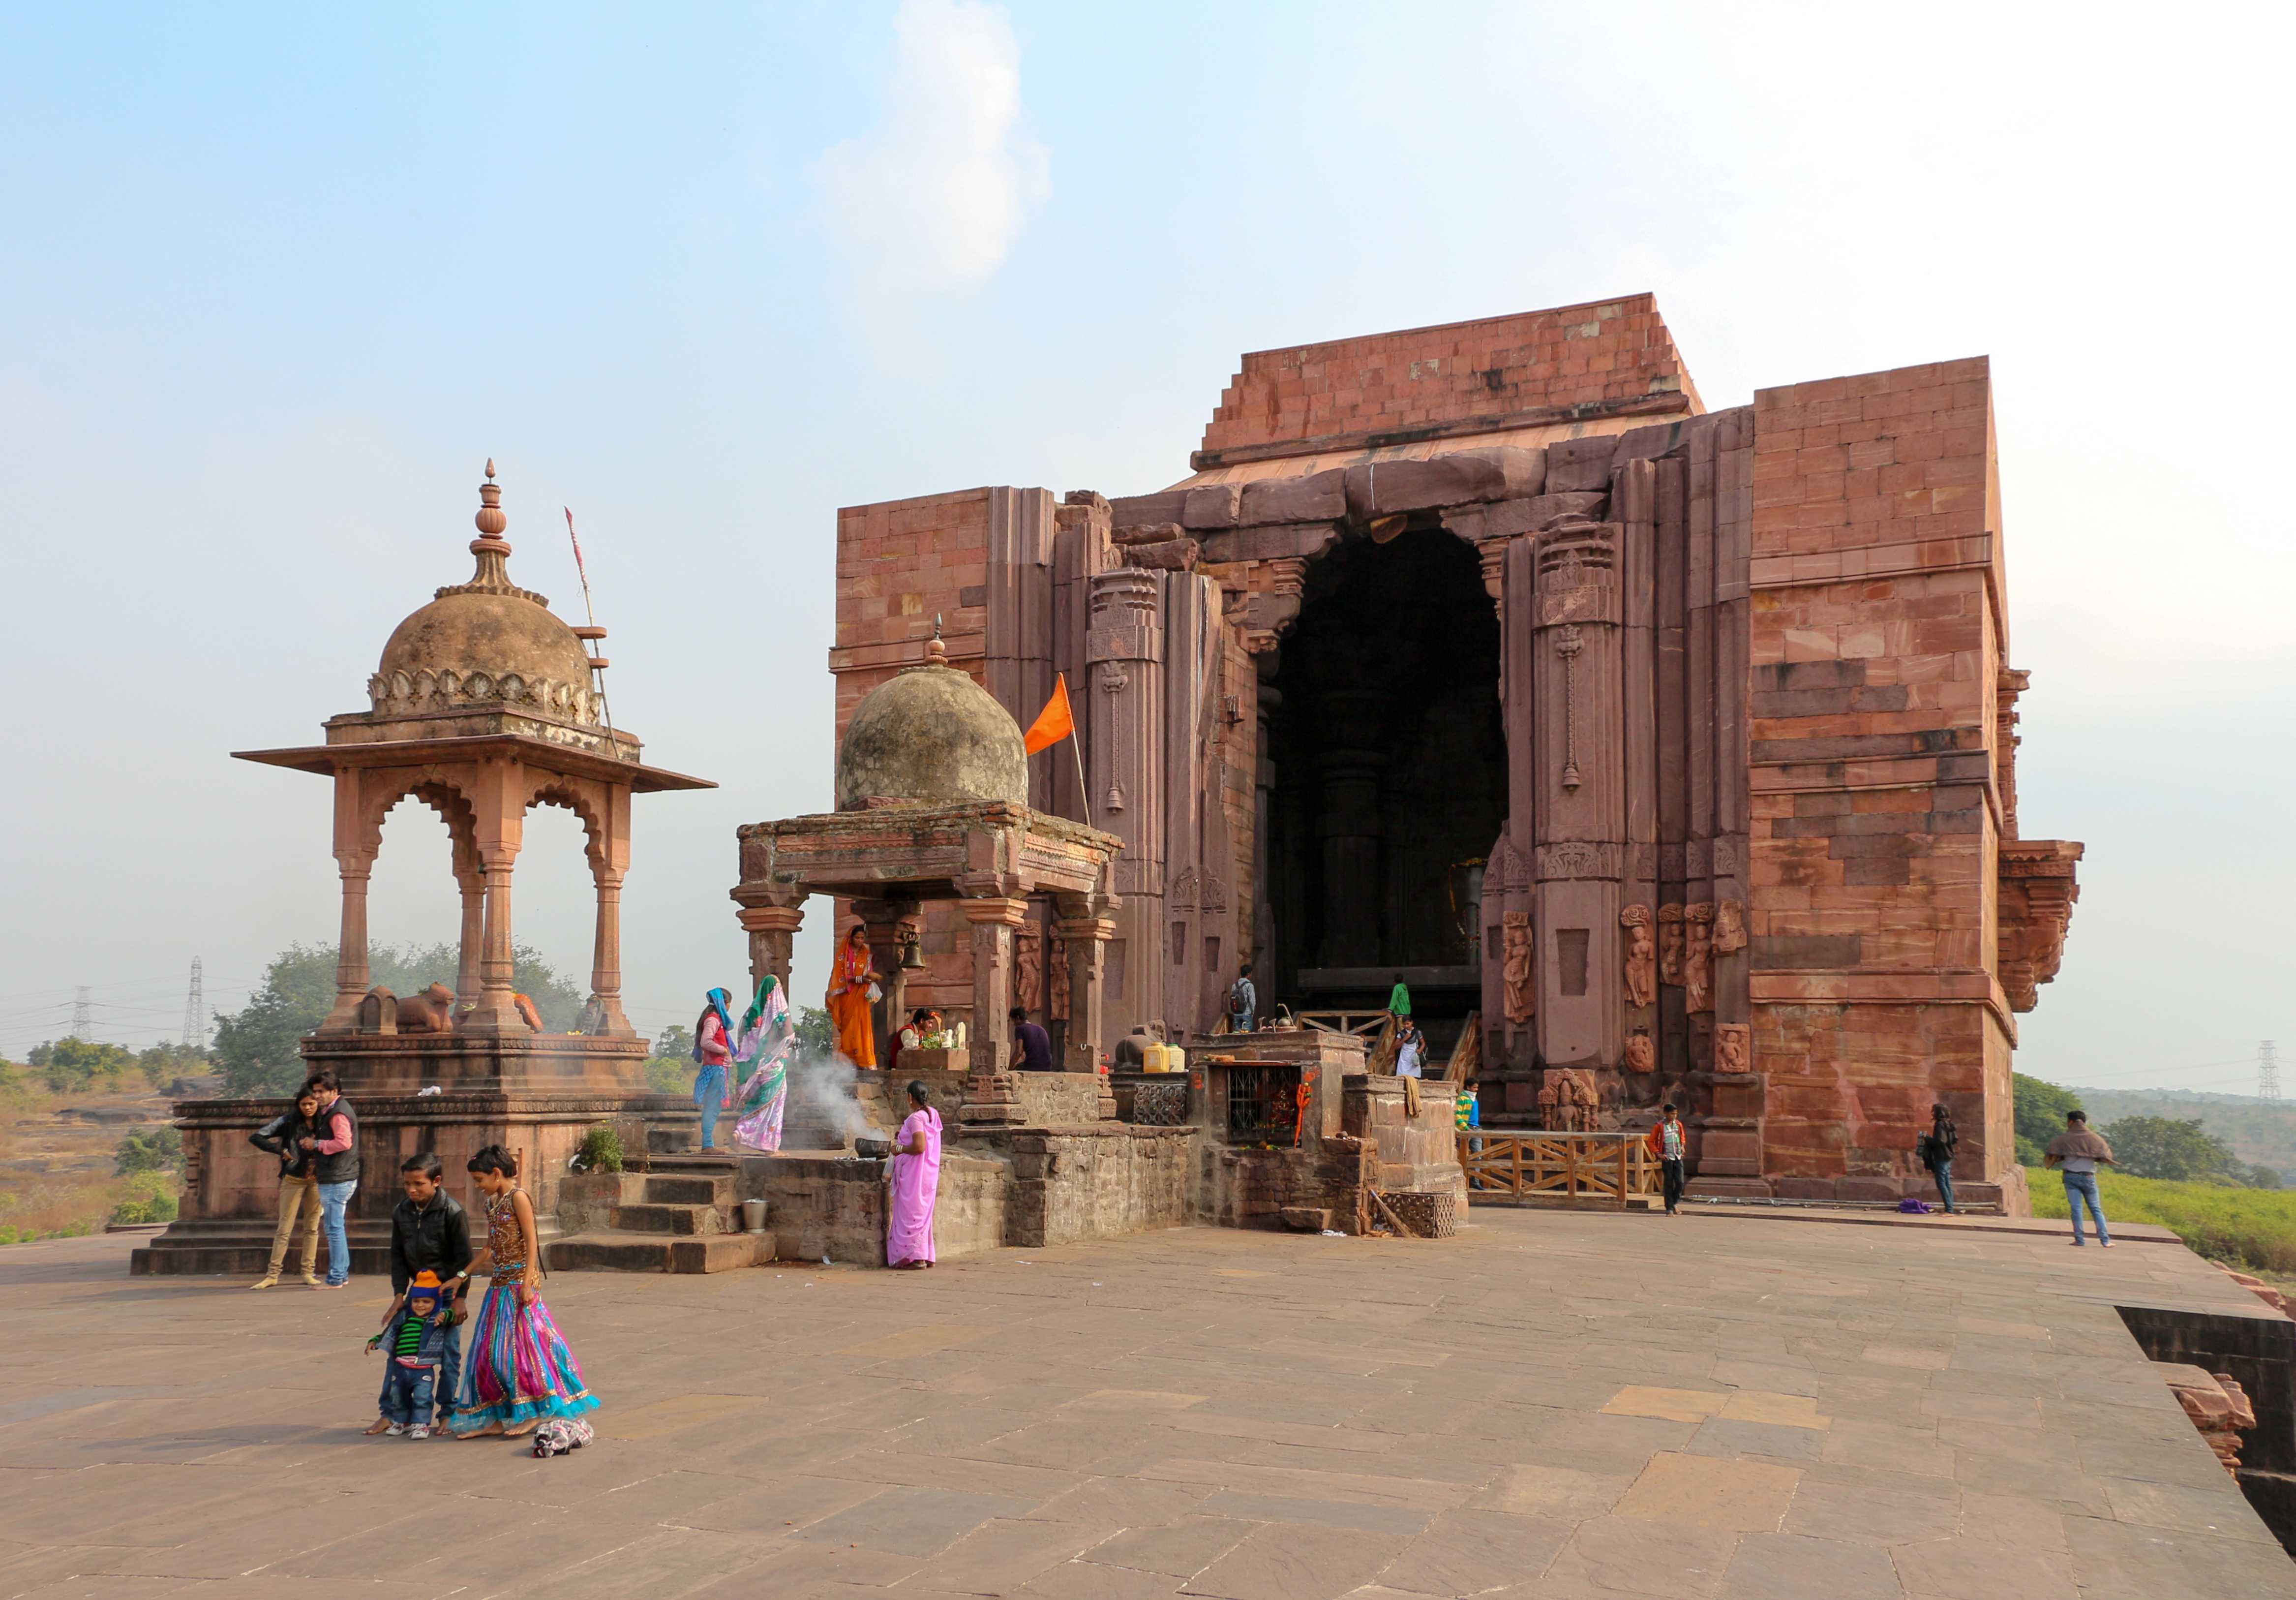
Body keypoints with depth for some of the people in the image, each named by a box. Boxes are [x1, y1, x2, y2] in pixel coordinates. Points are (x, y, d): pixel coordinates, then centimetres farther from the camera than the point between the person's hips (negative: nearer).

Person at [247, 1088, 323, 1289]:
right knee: (285, 1229, -2)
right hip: (293, 1180, -3)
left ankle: (308, 1272, 12)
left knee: (313, 1227, 6)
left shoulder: (322, 1123, 2)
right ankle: (272, 1274, 4)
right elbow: (256, 1138, -11)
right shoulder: (288, 1121, -8)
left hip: (316, 1180, 3)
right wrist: (281, 1151, -15)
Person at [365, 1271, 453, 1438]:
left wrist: (444, 1315, -45)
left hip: (424, 1370, -5)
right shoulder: (404, 1317, 10)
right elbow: (390, 1334, 18)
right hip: (401, 1368, 5)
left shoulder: (438, 1317, -4)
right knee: (397, 1396, 18)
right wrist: (375, 1342, 7)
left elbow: (450, 1315, -23)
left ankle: (421, 1424, 1)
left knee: (422, 1397, -11)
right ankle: (401, 1421, 37)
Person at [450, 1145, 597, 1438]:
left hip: (519, 1281, -9)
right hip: (500, 1282, 9)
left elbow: (531, 1243, -14)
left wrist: (527, 1283, -20)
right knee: (491, 1347, 8)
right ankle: (498, 1416, 14)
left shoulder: (518, 1197, -10)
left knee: (518, 1342, -7)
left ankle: (533, 1413, 2)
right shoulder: (492, 1203, 14)